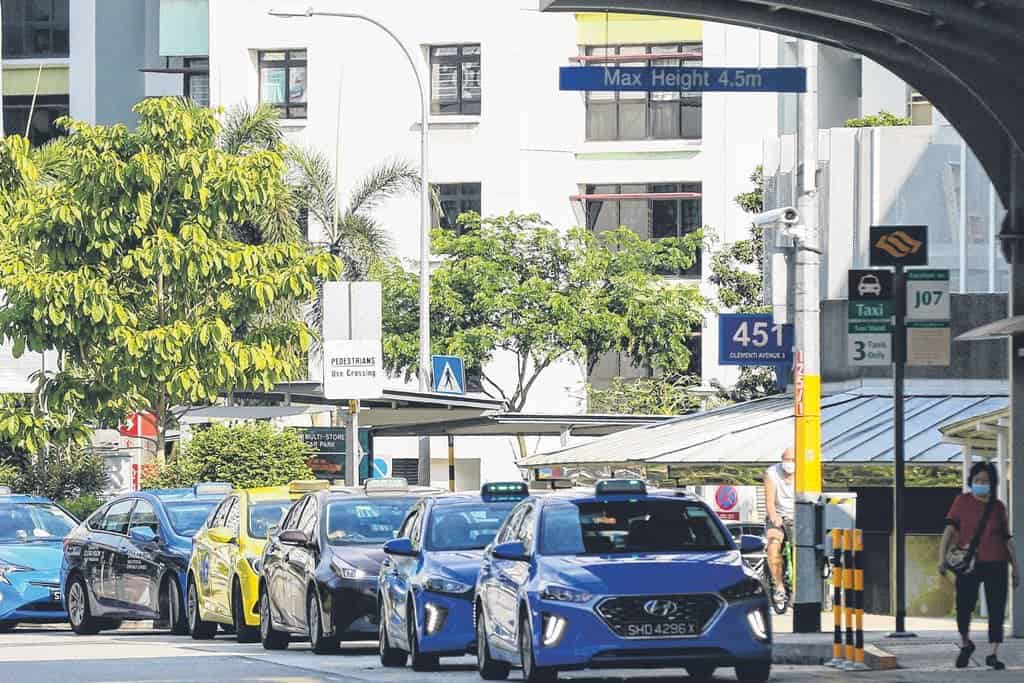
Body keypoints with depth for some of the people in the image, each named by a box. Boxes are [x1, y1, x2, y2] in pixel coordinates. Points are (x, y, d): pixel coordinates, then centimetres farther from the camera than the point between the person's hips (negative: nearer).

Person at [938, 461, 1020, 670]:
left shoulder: (998, 507, 9)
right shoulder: (962, 501, 4)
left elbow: (1007, 539, 14)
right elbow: (950, 529, -2)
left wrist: (1015, 567, 10)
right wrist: (942, 557, -14)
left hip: (996, 564, 1)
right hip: (968, 564, -1)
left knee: (997, 610, -3)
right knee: (964, 606, -3)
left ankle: (993, 654, 2)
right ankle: (965, 644, 24)